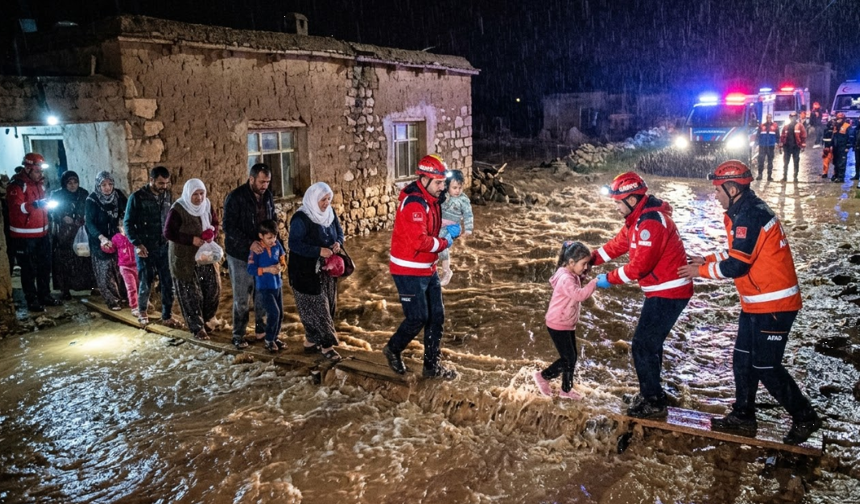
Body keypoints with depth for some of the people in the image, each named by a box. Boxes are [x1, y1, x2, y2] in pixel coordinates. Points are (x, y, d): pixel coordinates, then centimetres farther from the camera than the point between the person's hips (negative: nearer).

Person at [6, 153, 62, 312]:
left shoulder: (39, 183, 13)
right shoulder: (16, 185, -14)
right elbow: (16, 207, -27)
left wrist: (47, 203, 7)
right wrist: (35, 204, -41)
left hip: (42, 233, 8)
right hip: (24, 236, -8)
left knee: (44, 266, 15)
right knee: (29, 269, 0)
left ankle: (45, 296, 27)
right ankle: (32, 300, 9)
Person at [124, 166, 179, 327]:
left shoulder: (168, 196, 5)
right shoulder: (137, 197, -7)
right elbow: (128, 223, -6)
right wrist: (137, 244, -15)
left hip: (165, 247, 3)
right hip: (146, 248, -3)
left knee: (168, 283, 1)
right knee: (146, 282, 8)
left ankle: (167, 317, 12)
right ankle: (142, 312, 32)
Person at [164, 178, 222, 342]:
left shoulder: (207, 206, 0)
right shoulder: (177, 210, -18)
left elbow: (215, 224, 11)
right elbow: (168, 233, -17)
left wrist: (212, 234, -11)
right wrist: (191, 239, -24)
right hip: (185, 258, -6)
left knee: (213, 289, 10)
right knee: (191, 294, 1)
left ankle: (203, 320, 31)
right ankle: (197, 328, 13)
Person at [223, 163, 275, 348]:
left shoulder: (267, 196, 3)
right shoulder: (235, 197, -15)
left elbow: (273, 220, 14)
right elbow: (229, 227, -19)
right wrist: (249, 243, -29)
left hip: (262, 252, 5)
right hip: (240, 254, -5)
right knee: (241, 297, 4)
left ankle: (261, 328, 27)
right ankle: (238, 334, 19)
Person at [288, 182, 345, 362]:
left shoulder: (330, 214, 4)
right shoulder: (301, 218, -18)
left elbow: (339, 233, 15)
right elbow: (294, 244, -21)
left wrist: (338, 243, -8)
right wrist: (318, 251, -27)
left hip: (326, 269, 8)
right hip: (306, 271, -8)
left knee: (327, 306, 12)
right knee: (316, 307, -5)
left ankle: (312, 341, 26)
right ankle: (326, 344, 3)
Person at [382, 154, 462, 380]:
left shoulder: (432, 199, 7)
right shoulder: (413, 203, -23)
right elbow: (419, 241, -30)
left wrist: (450, 229, 1)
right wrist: (445, 243, -15)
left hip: (428, 270, 9)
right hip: (409, 272, -9)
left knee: (436, 317, 10)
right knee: (418, 318, -2)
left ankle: (432, 365, 22)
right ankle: (393, 349, 26)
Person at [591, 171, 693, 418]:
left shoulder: (651, 223, -24)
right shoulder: (637, 219, 9)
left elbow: (639, 266, -26)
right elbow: (617, 245, 11)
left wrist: (609, 278, -15)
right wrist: (589, 259, 1)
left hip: (668, 294, -10)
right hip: (662, 291, 10)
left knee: (643, 346, -4)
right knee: (650, 343, 19)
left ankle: (653, 403, 8)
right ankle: (651, 393, 33)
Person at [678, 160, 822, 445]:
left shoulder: (750, 215, -22)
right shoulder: (744, 212, 9)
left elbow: (737, 265, -23)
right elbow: (738, 252, 19)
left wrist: (701, 271, -10)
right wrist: (707, 260, 9)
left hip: (773, 305, -10)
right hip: (756, 303, 10)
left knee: (766, 367, -1)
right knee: (743, 359, 15)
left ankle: (805, 418, 17)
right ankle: (743, 416, 27)